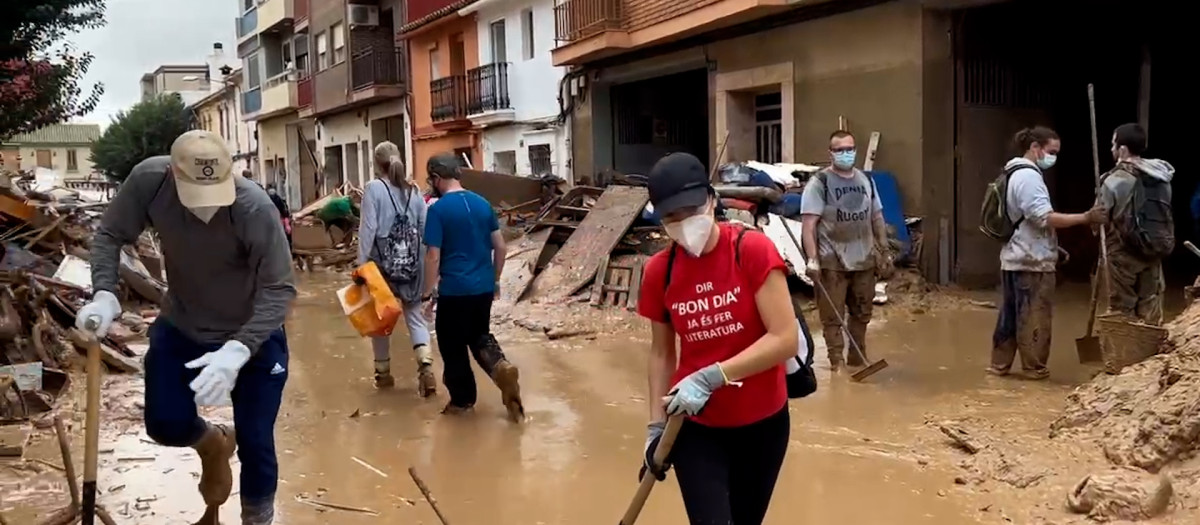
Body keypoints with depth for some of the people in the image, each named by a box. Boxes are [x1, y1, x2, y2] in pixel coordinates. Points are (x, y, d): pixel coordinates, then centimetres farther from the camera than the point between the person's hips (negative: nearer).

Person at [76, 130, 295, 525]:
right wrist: (105, 294, -25)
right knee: (165, 425, 5)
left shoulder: (256, 209, -34)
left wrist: (238, 350, -43)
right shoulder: (149, 180, -23)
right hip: (180, 328, 4)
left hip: (254, 337, -3)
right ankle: (213, 444, 42)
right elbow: (110, 236, -8)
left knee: (255, 444, 0)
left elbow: (279, 291, -30)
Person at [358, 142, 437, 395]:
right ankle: (426, 365, -12)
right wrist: (425, 261, 13)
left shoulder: (374, 188, -6)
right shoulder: (413, 189, 6)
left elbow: (368, 229, -11)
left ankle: (383, 372, 22)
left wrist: (361, 265, -8)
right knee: (414, 314, 8)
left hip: (383, 262, -3)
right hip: (412, 262, 3)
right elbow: (425, 228, 5)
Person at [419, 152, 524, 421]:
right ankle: (501, 366, -5)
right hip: (483, 288, 6)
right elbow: (501, 247, 8)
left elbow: (433, 256, -14)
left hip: (454, 290, -6)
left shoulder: (438, 209, -12)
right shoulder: (483, 203, 5)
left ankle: (462, 399, 21)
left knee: (452, 345, 11)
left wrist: (427, 294, -6)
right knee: (479, 336, 22)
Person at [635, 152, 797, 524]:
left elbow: (785, 339, -20)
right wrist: (657, 426, 1)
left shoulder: (753, 250, -16)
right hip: (696, 427, 1)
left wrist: (711, 377, -25)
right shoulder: (659, 272, -7)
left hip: (762, 422, 0)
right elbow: (662, 353, 4)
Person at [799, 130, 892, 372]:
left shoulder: (866, 180, 12)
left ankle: (857, 358, 28)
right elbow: (808, 223, -14)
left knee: (862, 313, 15)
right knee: (832, 316, -1)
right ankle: (837, 362, 8)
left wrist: (884, 251, 15)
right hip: (832, 262, -6)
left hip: (864, 260, 6)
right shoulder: (819, 182, -8)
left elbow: (877, 218, 19)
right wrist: (812, 259, -21)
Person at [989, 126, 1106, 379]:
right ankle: (1034, 368, 8)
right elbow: (1045, 218, -24)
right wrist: (1086, 217, -24)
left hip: (1015, 258, 10)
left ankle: (999, 364, 17)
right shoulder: (1029, 177, -17)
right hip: (1032, 261, -10)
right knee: (1034, 317, 0)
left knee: (1010, 315, 12)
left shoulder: (1015, 174, 16)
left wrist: (1051, 246, 23)